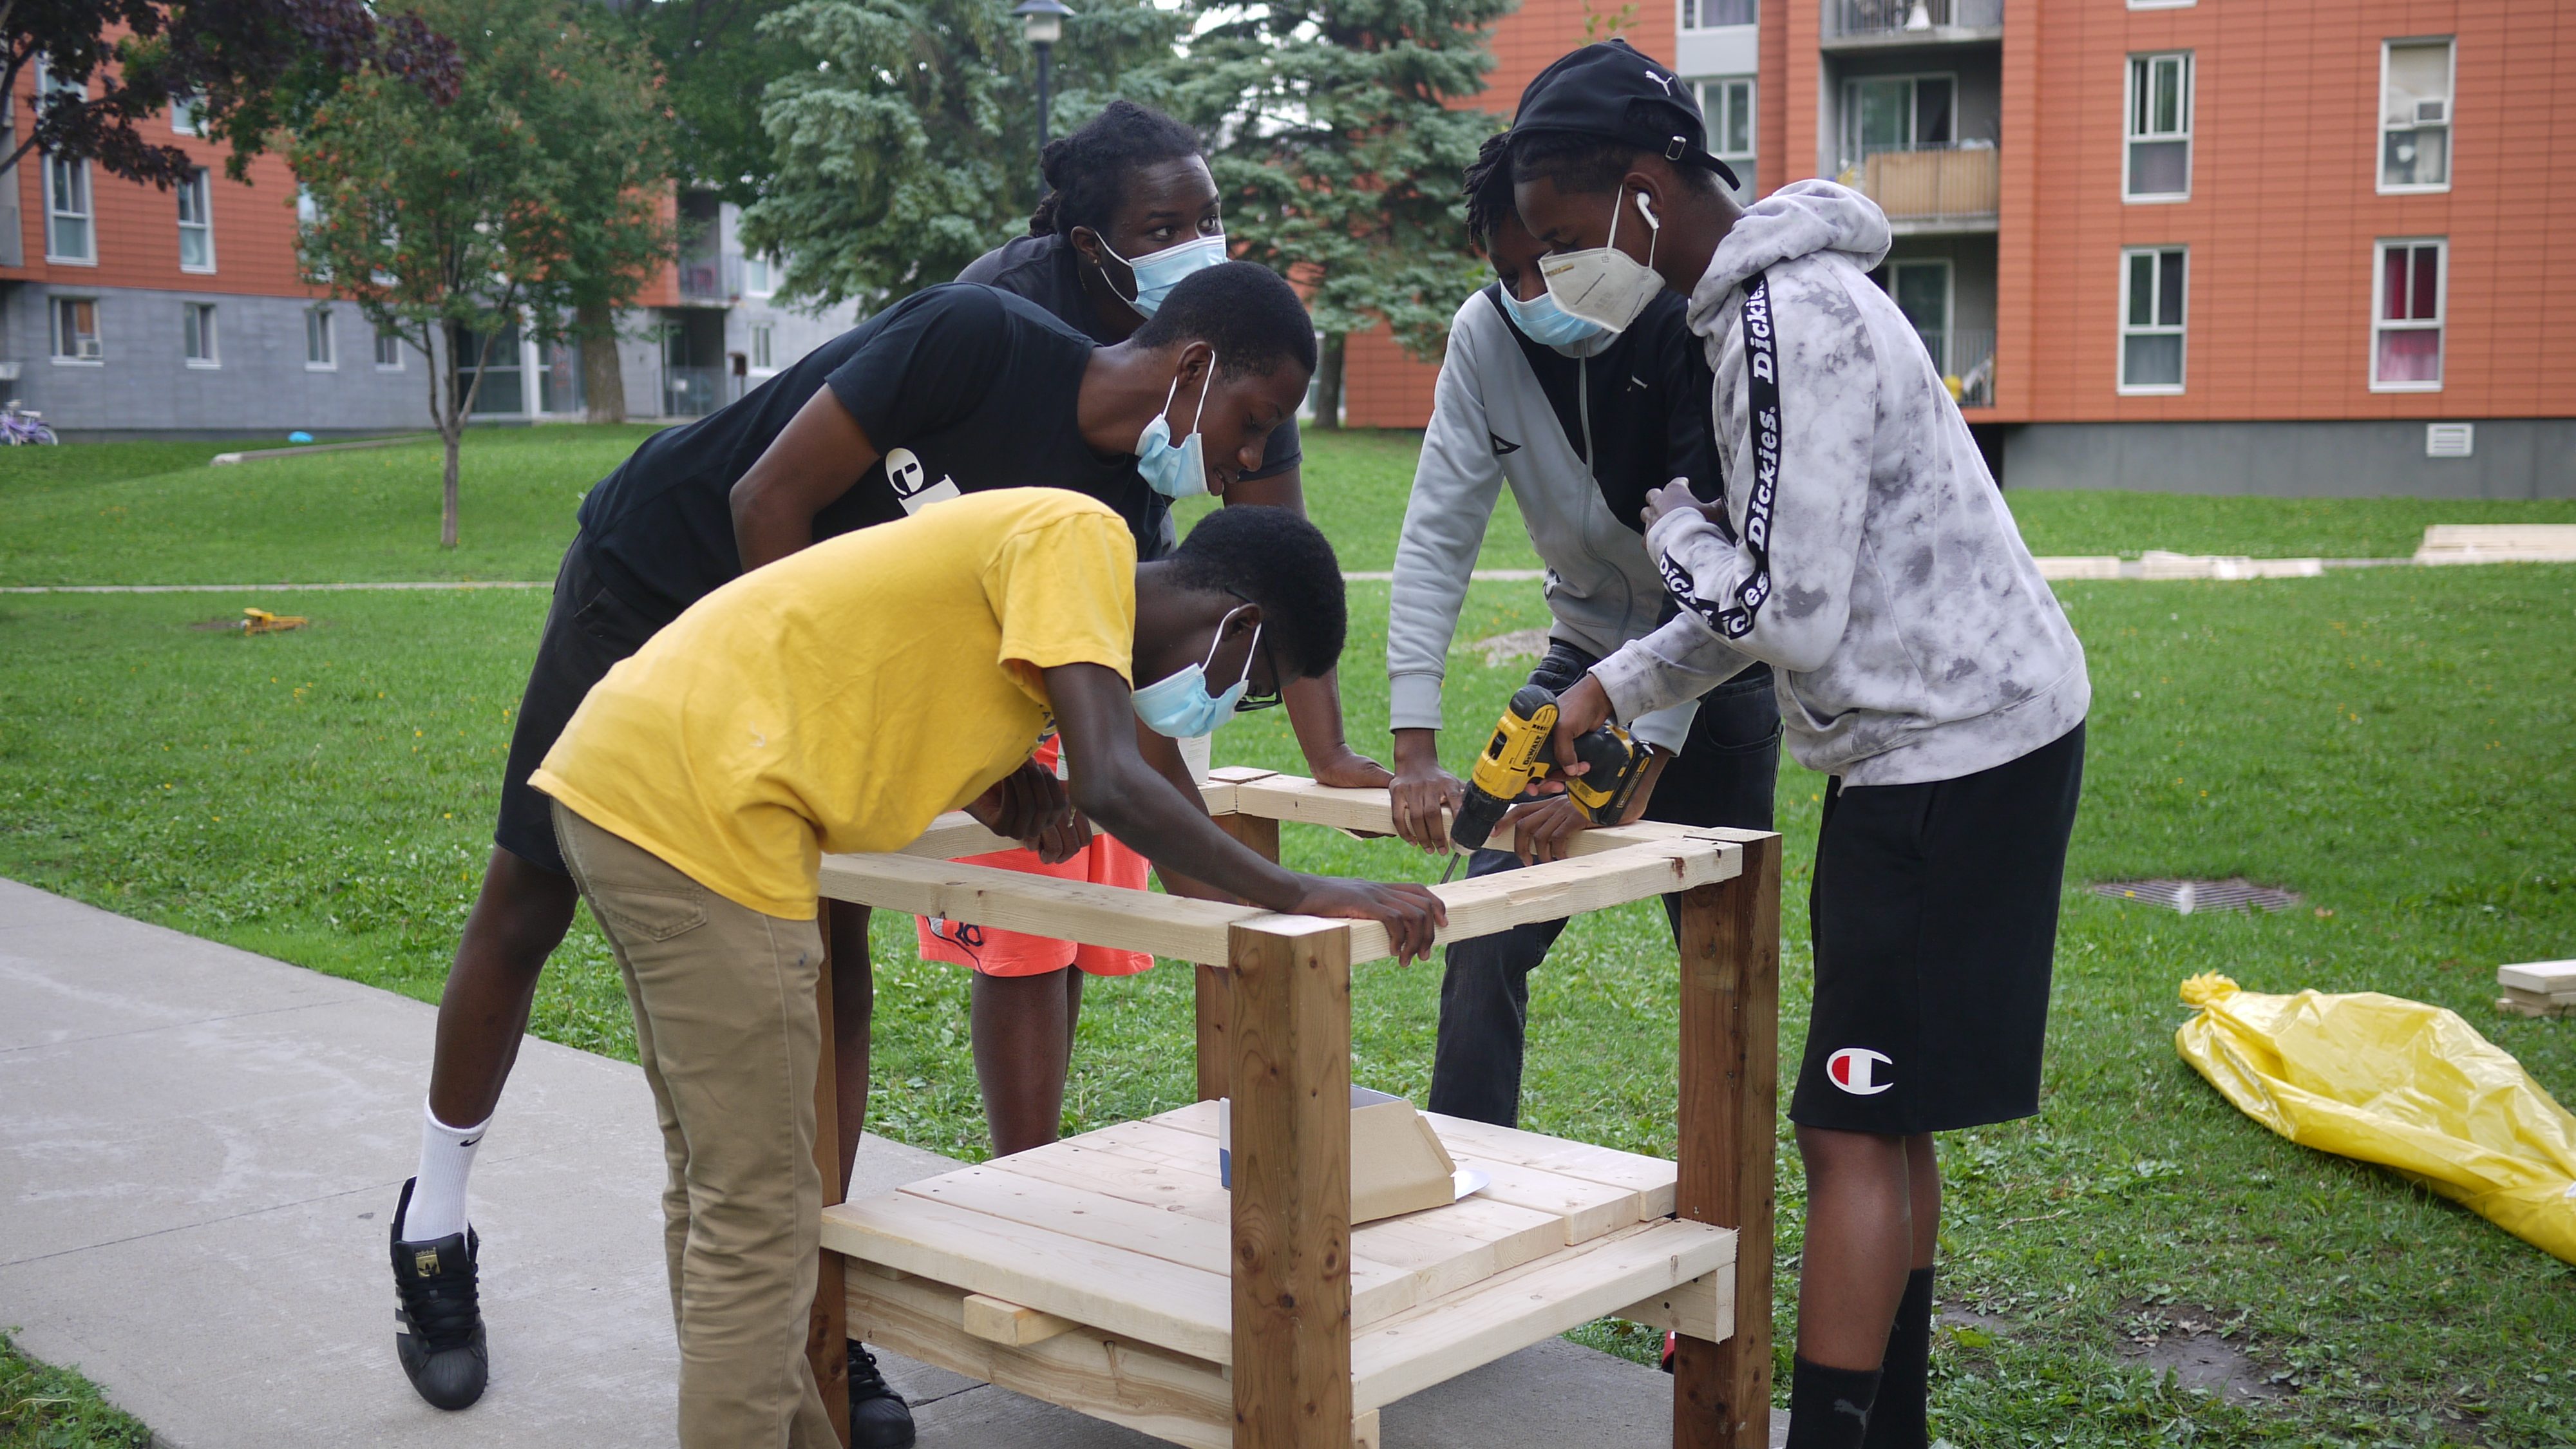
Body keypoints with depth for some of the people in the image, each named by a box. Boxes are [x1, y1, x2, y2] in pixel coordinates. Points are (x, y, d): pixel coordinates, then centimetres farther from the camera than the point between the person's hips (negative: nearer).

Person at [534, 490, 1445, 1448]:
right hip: (692, 805, -10)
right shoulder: (1081, 538, -10)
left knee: (716, 1185, 19)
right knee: (759, 1214, -3)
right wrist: (1302, 896, -17)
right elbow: (1112, 788, -23)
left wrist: (1002, 793, 6)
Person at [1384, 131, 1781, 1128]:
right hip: (1586, 650, 4)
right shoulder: (1487, 336, -11)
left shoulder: (1692, 333, -24)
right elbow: (1436, 539, -14)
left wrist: (1636, 773, -36)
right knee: (1490, 921, -2)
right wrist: (1414, 750, -23)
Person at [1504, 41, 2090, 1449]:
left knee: (1851, 1128, -6)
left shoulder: (1790, 323, -20)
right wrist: (1611, 688, 14)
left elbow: (1788, 610, -24)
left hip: (1953, 751, -10)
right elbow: (1771, 594, 19)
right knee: (1888, 1120, 16)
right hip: (1948, 734, 10)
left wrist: (1671, 518, -7)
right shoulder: (1767, 298, 13)